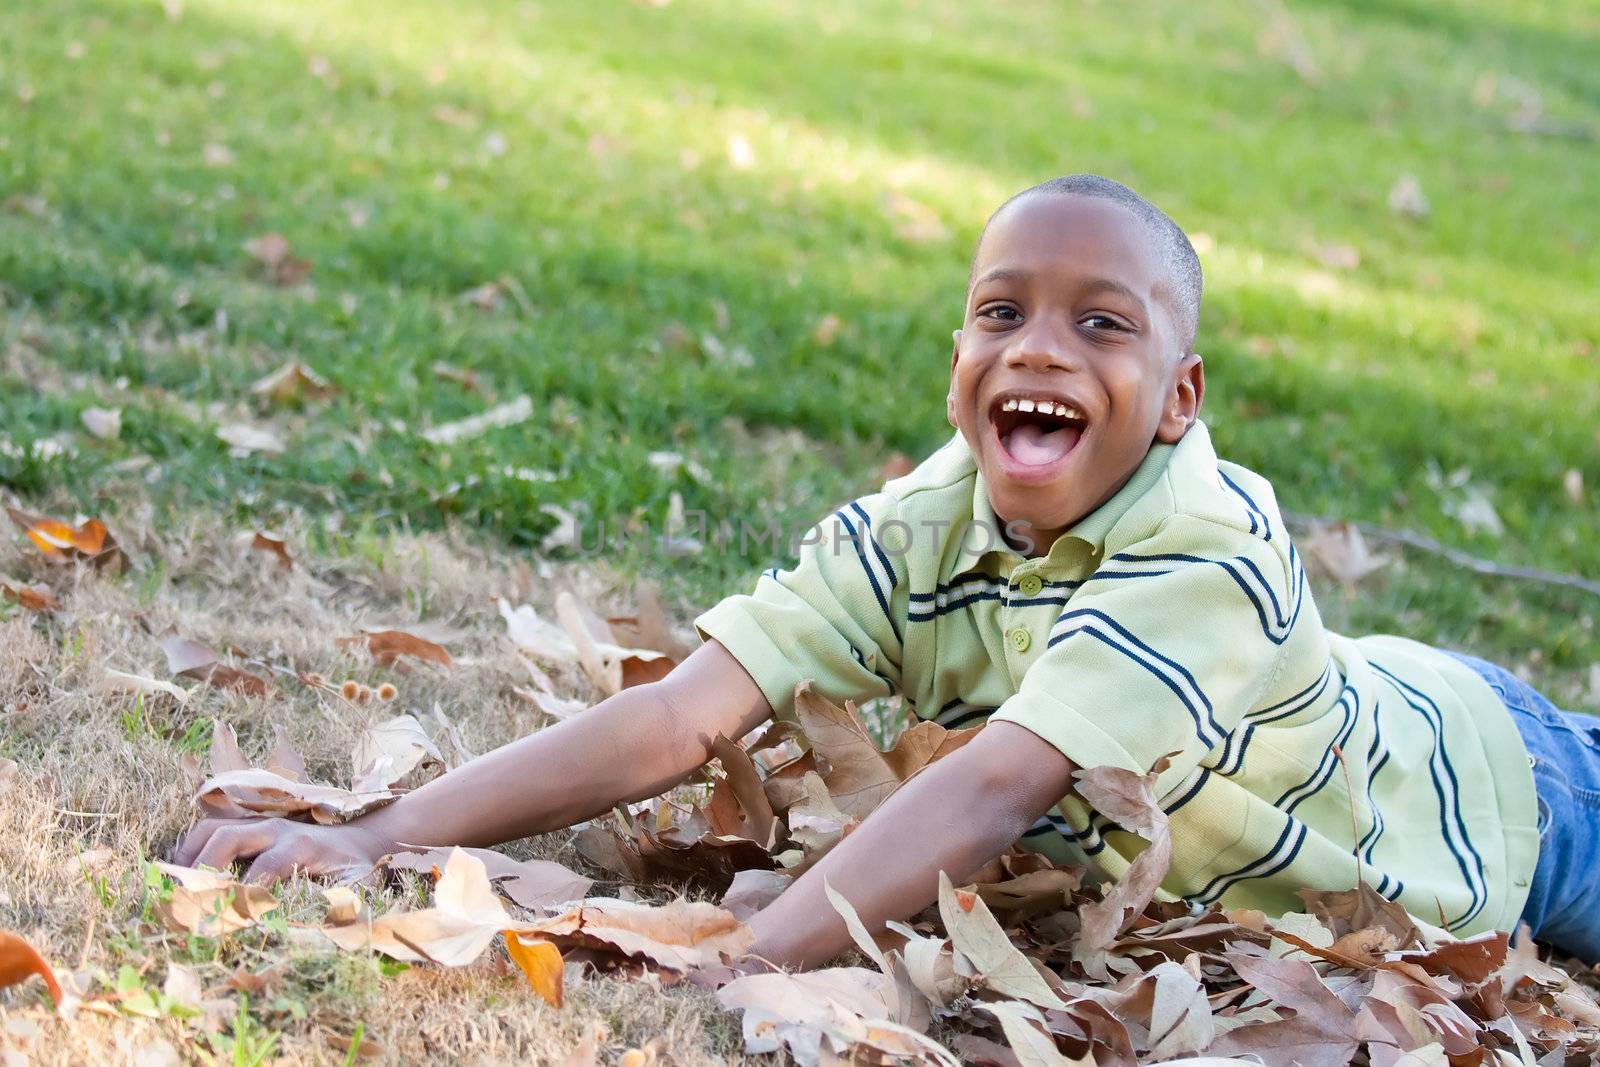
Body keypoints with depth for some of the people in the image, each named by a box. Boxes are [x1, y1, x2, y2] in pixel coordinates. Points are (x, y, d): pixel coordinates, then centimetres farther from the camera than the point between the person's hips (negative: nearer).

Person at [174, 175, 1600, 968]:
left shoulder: (1212, 546, -43)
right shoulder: (923, 529, -29)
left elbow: (993, 789, -55)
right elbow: (679, 716, -38)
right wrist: (374, 842, -48)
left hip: (1481, 788, -4)